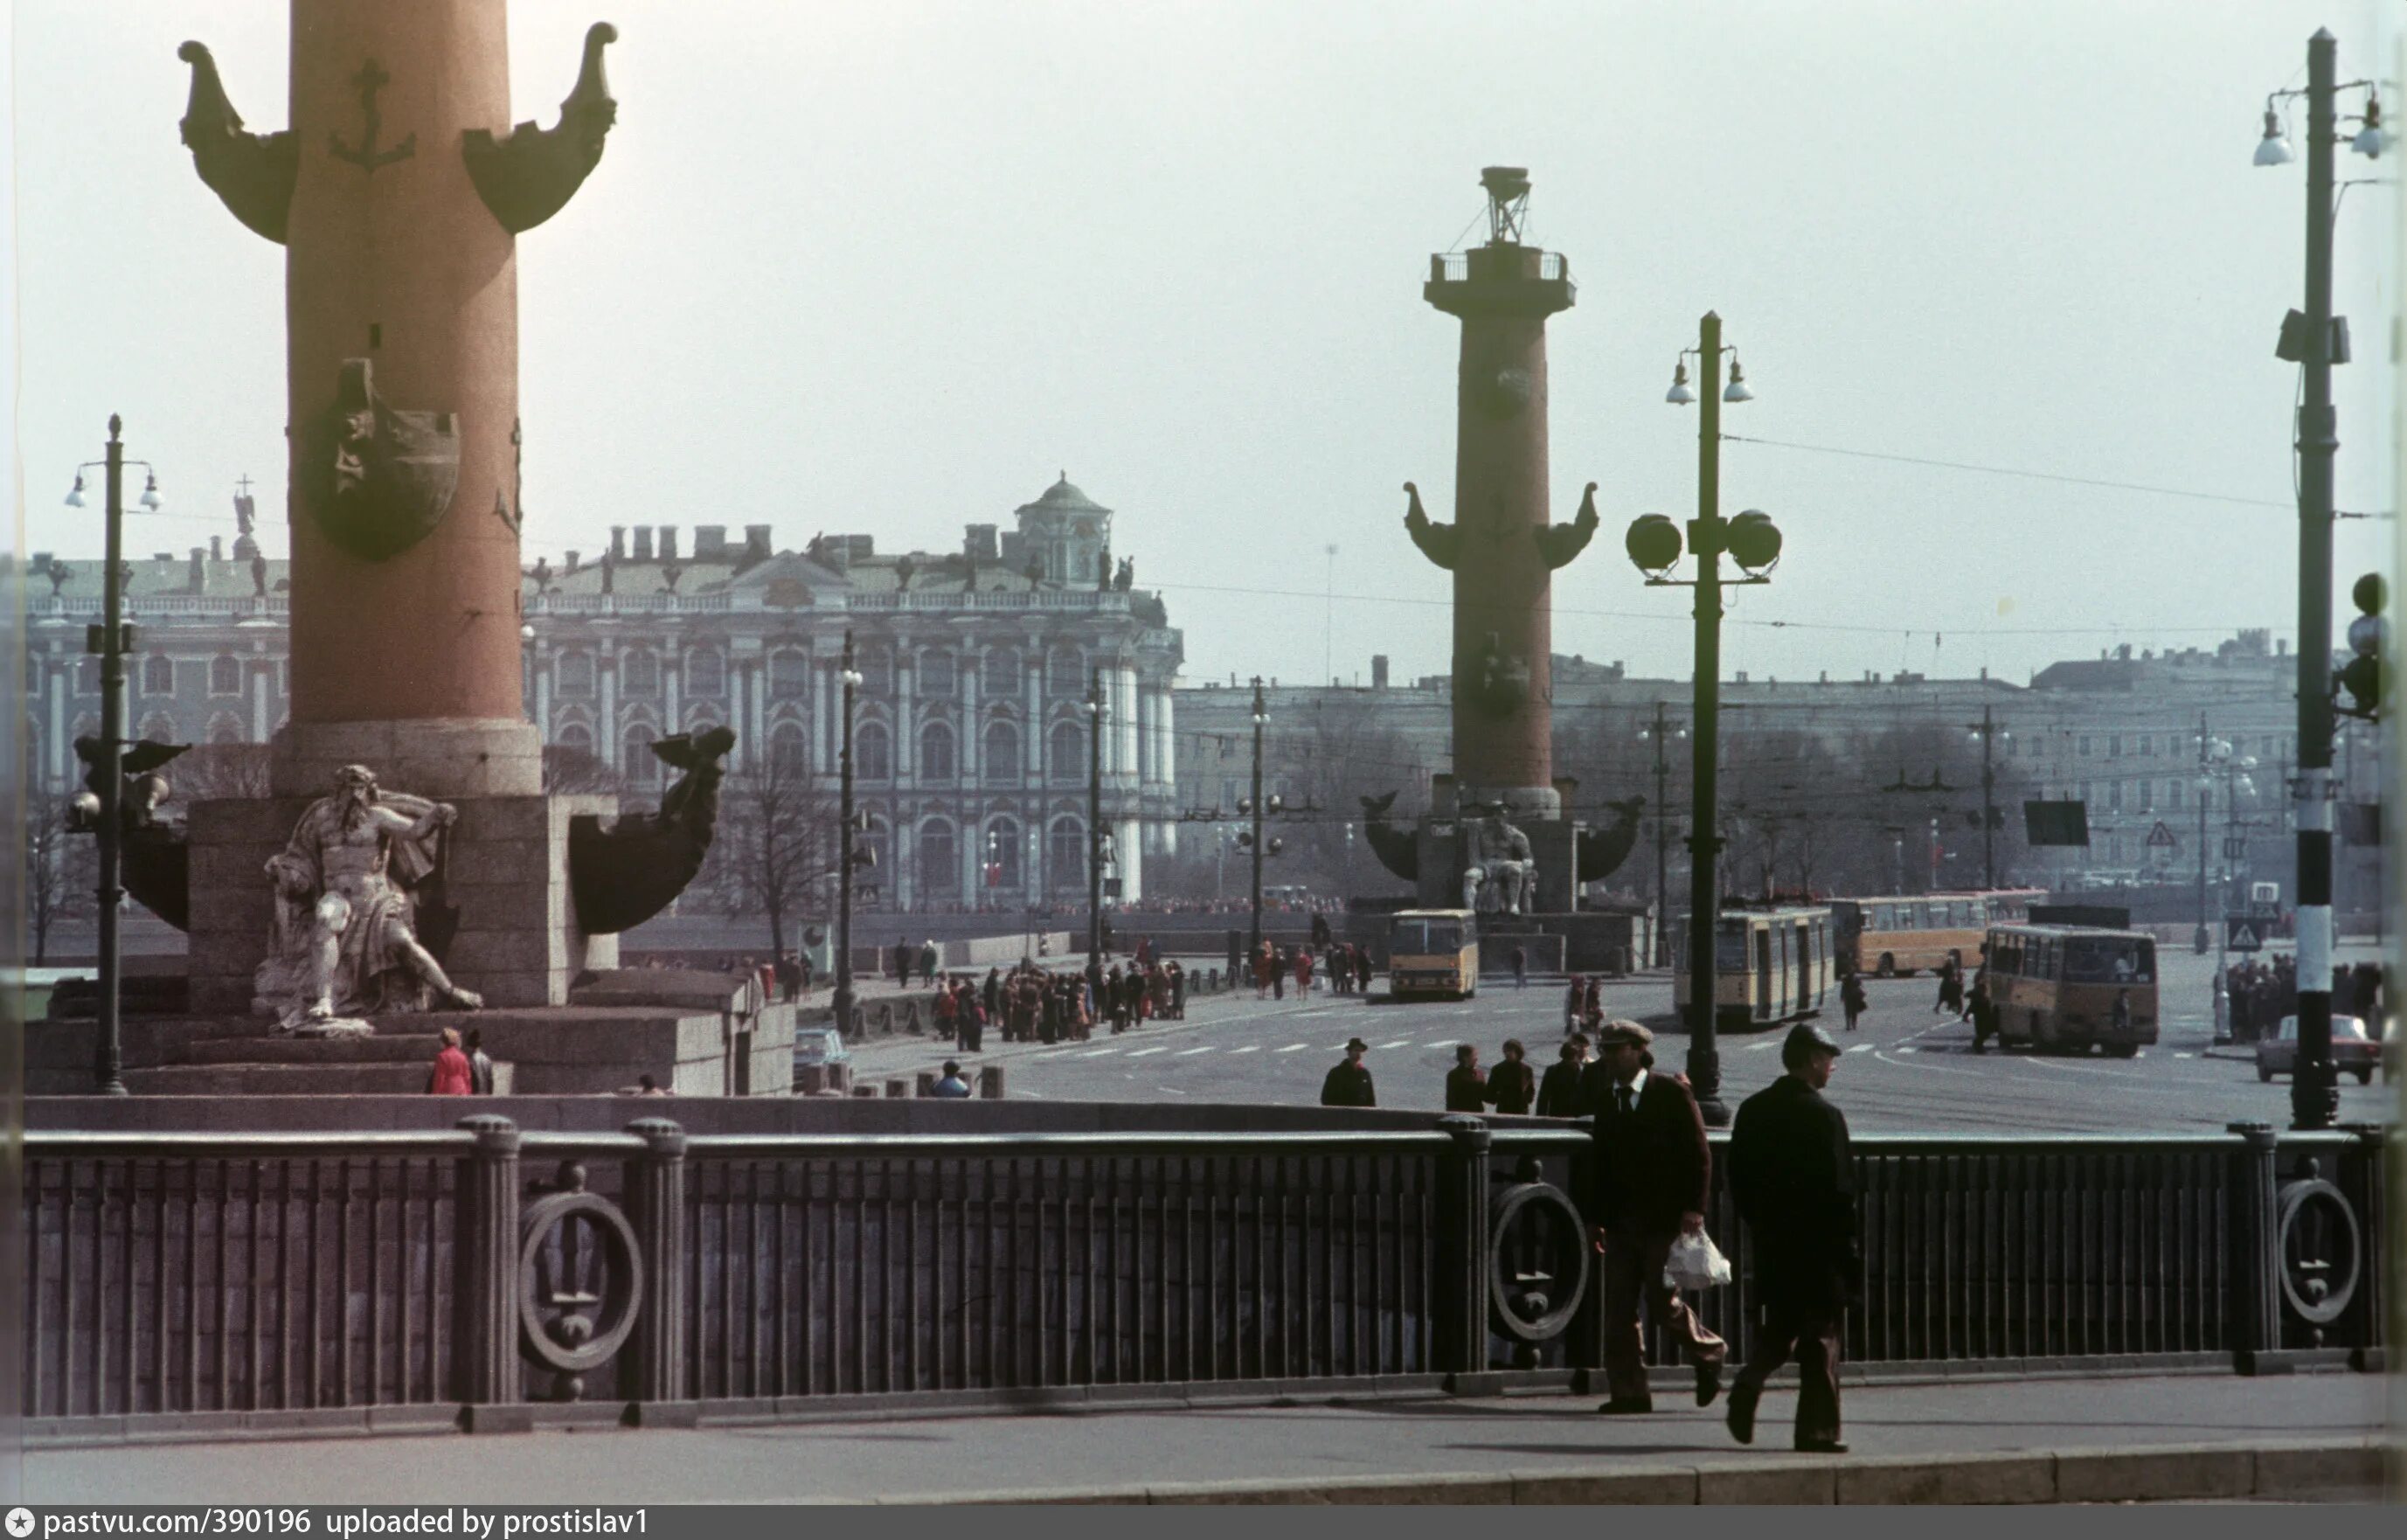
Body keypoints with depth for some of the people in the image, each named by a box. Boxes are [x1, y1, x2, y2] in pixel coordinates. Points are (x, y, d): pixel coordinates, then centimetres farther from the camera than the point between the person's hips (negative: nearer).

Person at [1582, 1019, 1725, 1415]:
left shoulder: (1672, 1093, -4)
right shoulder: (1606, 1100, 13)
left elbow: (1699, 1155, -6)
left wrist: (1693, 1208, -14)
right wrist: (1595, 1216, 11)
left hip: (1664, 1219, -6)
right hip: (1621, 1221, 6)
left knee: (1661, 1300, -6)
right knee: (1618, 1307, 0)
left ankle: (1709, 1353, 21)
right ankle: (1627, 1392, 4)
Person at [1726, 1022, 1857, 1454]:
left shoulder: (1752, 1111, 7)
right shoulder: (1823, 1116, -13)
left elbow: (1737, 1177, 10)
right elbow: (1840, 1189, -14)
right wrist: (1847, 1245, -7)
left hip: (1770, 1242, 6)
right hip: (1818, 1242, -6)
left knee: (1779, 1330, 17)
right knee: (1821, 1338, 1)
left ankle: (1748, 1384, -8)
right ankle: (1818, 1430, 1)